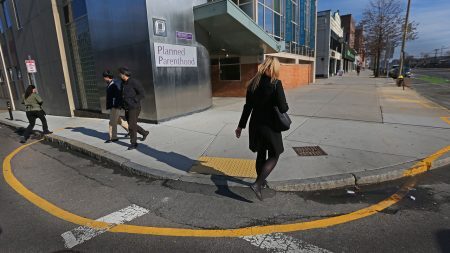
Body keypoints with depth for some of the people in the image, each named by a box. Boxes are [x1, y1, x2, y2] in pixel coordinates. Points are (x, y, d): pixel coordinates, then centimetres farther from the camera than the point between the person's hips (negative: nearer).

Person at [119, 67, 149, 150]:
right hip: (127, 108, 8)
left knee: (132, 126, -5)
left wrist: (132, 100, -18)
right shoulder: (124, 83, 10)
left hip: (134, 108, -8)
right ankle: (144, 133, 37)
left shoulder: (134, 82, -14)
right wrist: (123, 103, 8)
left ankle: (133, 143, 7)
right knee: (131, 125, 16)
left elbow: (142, 94, -16)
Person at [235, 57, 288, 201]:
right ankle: (257, 184, -1)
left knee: (261, 154, 21)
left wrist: (241, 126, 10)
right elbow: (283, 108, -19)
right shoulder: (276, 84, -15)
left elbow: (248, 107, 4)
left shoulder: (253, 83, 2)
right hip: (270, 126, -6)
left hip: (255, 124, 6)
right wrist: (285, 107, 6)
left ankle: (261, 181, 37)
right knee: (274, 156, 10)